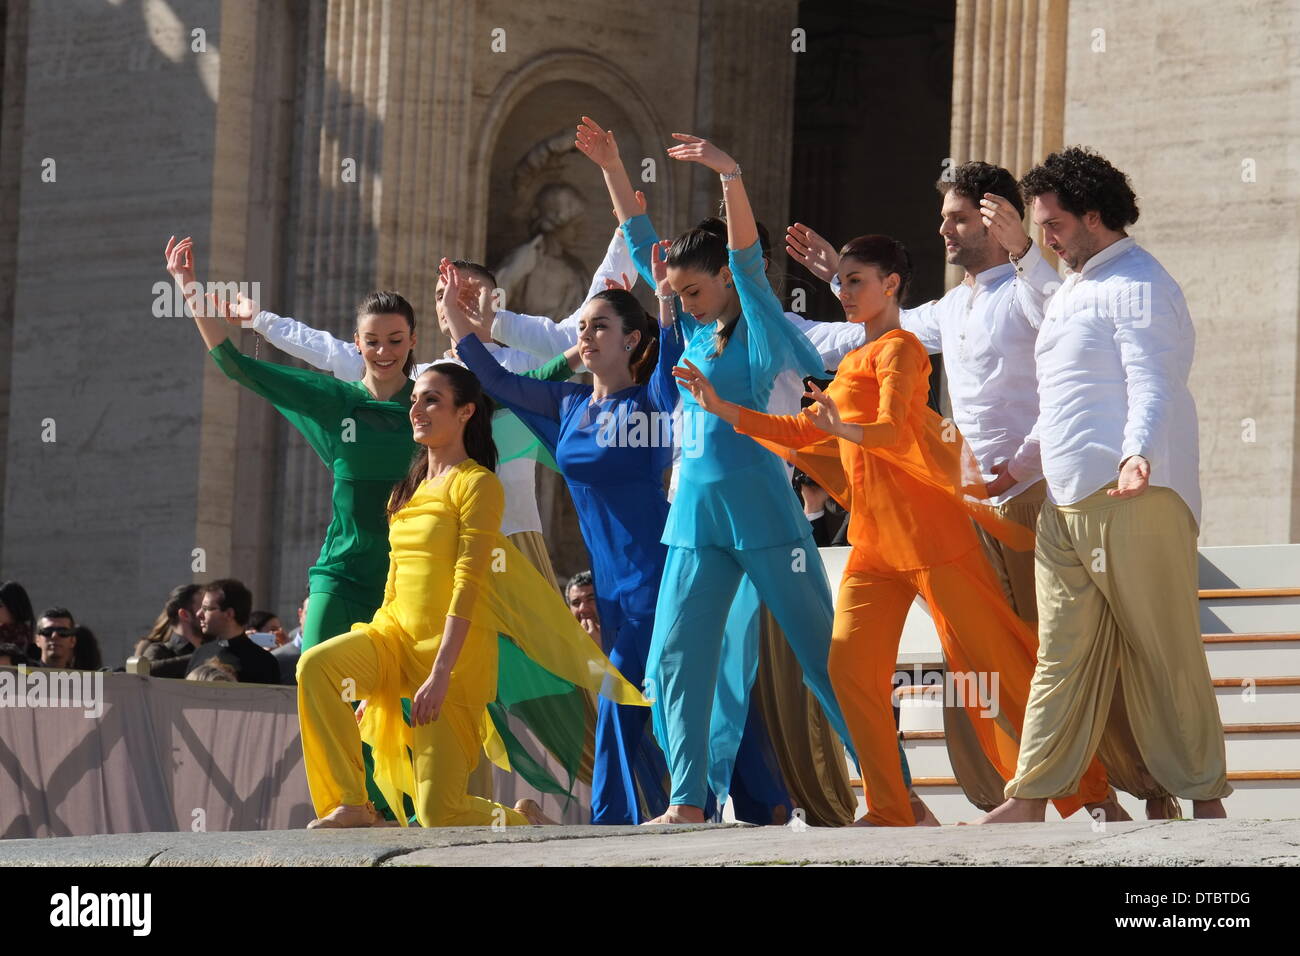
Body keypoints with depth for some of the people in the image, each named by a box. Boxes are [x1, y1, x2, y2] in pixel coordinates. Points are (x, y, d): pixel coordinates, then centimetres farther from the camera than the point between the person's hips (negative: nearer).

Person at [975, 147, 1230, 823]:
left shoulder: (1137, 286, -6)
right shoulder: (1071, 291, 24)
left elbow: (1153, 386, -19)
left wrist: (1137, 456, -34)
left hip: (1132, 498, -9)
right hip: (1064, 503, 9)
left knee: (1163, 653, -5)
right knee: (1062, 656, 4)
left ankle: (1204, 797, 1)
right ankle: (1030, 800, 1)